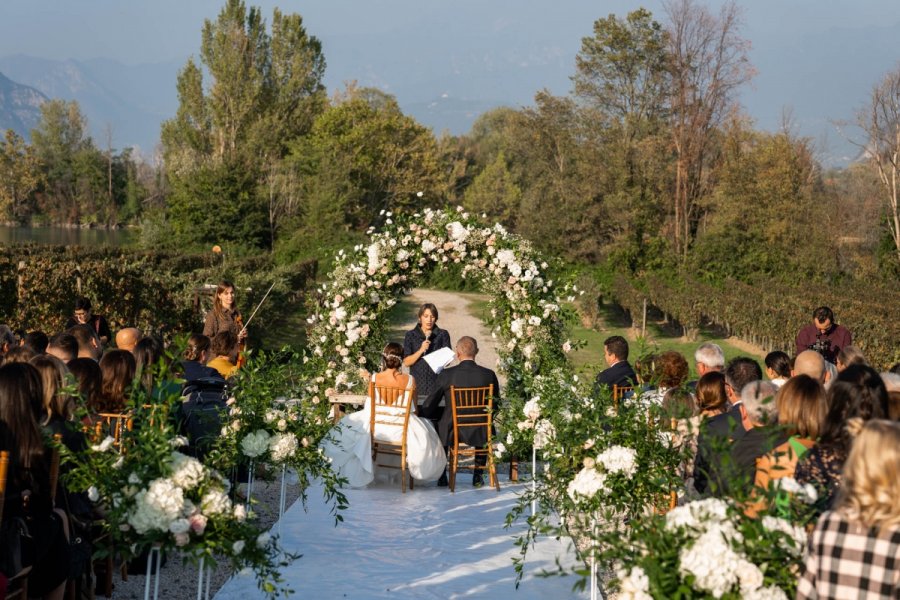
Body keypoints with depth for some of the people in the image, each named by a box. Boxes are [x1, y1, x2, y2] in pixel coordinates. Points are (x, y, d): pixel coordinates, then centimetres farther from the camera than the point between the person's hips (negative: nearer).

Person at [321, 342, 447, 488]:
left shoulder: (375, 378, -12)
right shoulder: (409, 380, -13)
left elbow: (369, 405, 0)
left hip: (376, 425, 0)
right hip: (401, 428, 0)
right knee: (425, 431, 32)